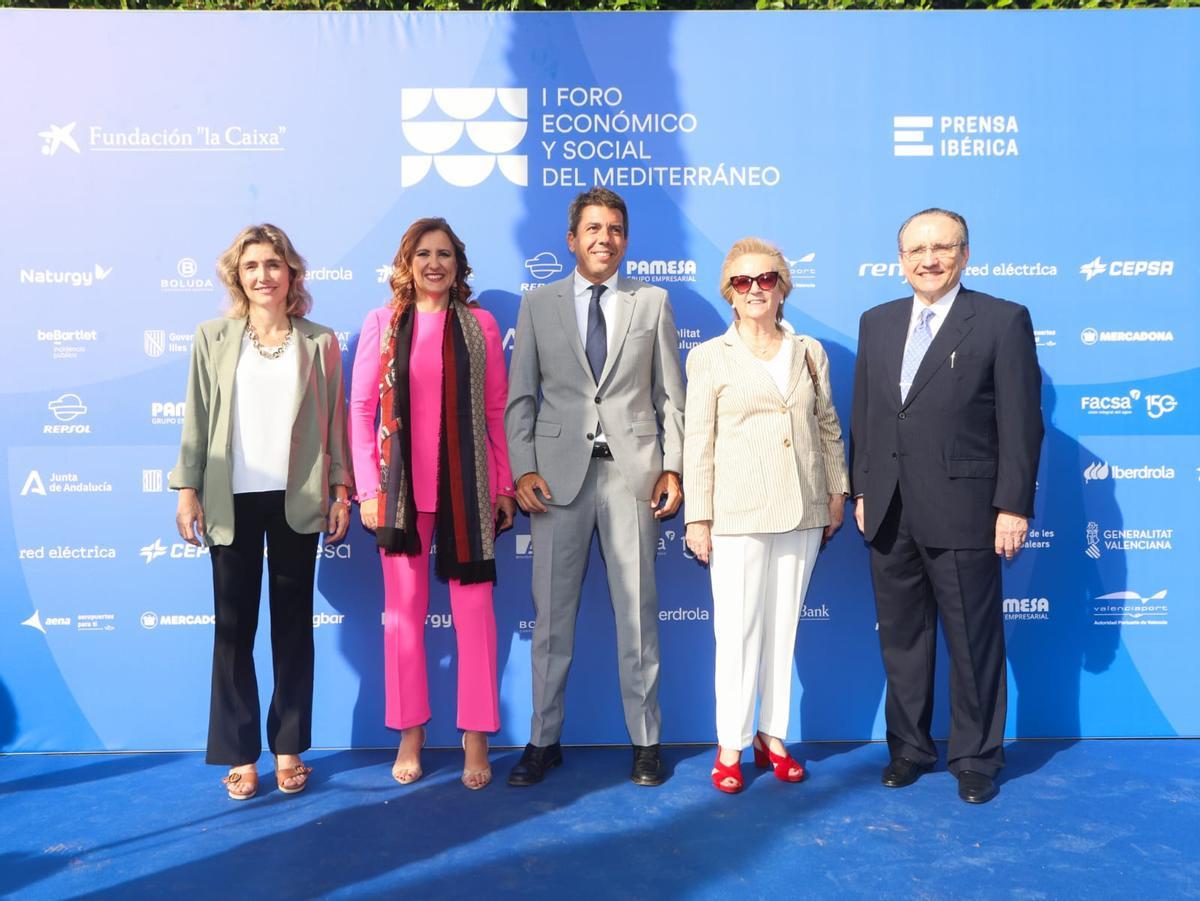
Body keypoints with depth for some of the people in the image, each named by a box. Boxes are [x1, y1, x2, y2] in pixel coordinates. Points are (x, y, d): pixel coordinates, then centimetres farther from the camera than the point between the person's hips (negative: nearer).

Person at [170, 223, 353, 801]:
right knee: (234, 626, 5)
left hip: (297, 500, 0)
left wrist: (341, 489, 0)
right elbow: (197, 419, 3)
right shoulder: (213, 338, 3)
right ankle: (240, 754, 16)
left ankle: (288, 749, 20)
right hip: (232, 500, 0)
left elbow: (335, 421, 4)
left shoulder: (320, 342, 3)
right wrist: (187, 490, -2)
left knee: (293, 623, 8)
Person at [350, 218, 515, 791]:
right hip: (402, 488, 0)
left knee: (474, 609, 2)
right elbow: (360, 410, 2)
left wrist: (504, 485, 3)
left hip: (467, 487, 0)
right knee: (403, 610, 9)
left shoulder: (480, 324, 4)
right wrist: (368, 488, -3)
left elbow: (497, 410, 5)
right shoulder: (382, 324, 3)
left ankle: (476, 736, 16)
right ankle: (409, 736, 24)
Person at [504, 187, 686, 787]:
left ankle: (645, 741, 19)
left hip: (632, 469, 0)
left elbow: (671, 395, 8)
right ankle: (544, 740, 19)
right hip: (559, 472, 0)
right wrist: (522, 468, -4)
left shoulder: (652, 302, 10)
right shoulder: (537, 304, 9)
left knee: (637, 610, 5)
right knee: (551, 611, 5)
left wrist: (673, 467, -1)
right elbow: (520, 395, 7)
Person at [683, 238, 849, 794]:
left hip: (802, 512, 3)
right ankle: (731, 747, 12)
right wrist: (697, 517, -5)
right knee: (738, 630, -1)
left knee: (784, 627, 10)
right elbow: (697, 441, -2)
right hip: (738, 514, -3)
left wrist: (838, 490, 11)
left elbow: (828, 426, 15)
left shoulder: (810, 352, 11)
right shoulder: (709, 357, 1)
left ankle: (772, 737, 22)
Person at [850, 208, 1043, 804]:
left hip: (962, 514, -4)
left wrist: (1013, 506, -11)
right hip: (889, 515, 5)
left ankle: (976, 758, 26)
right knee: (901, 638, 14)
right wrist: (862, 489, 9)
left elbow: (1021, 422, -7)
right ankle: (909, 748, 30)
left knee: (973, 643, 8)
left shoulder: (1004, 321, -3)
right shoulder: (876, 323, 11)